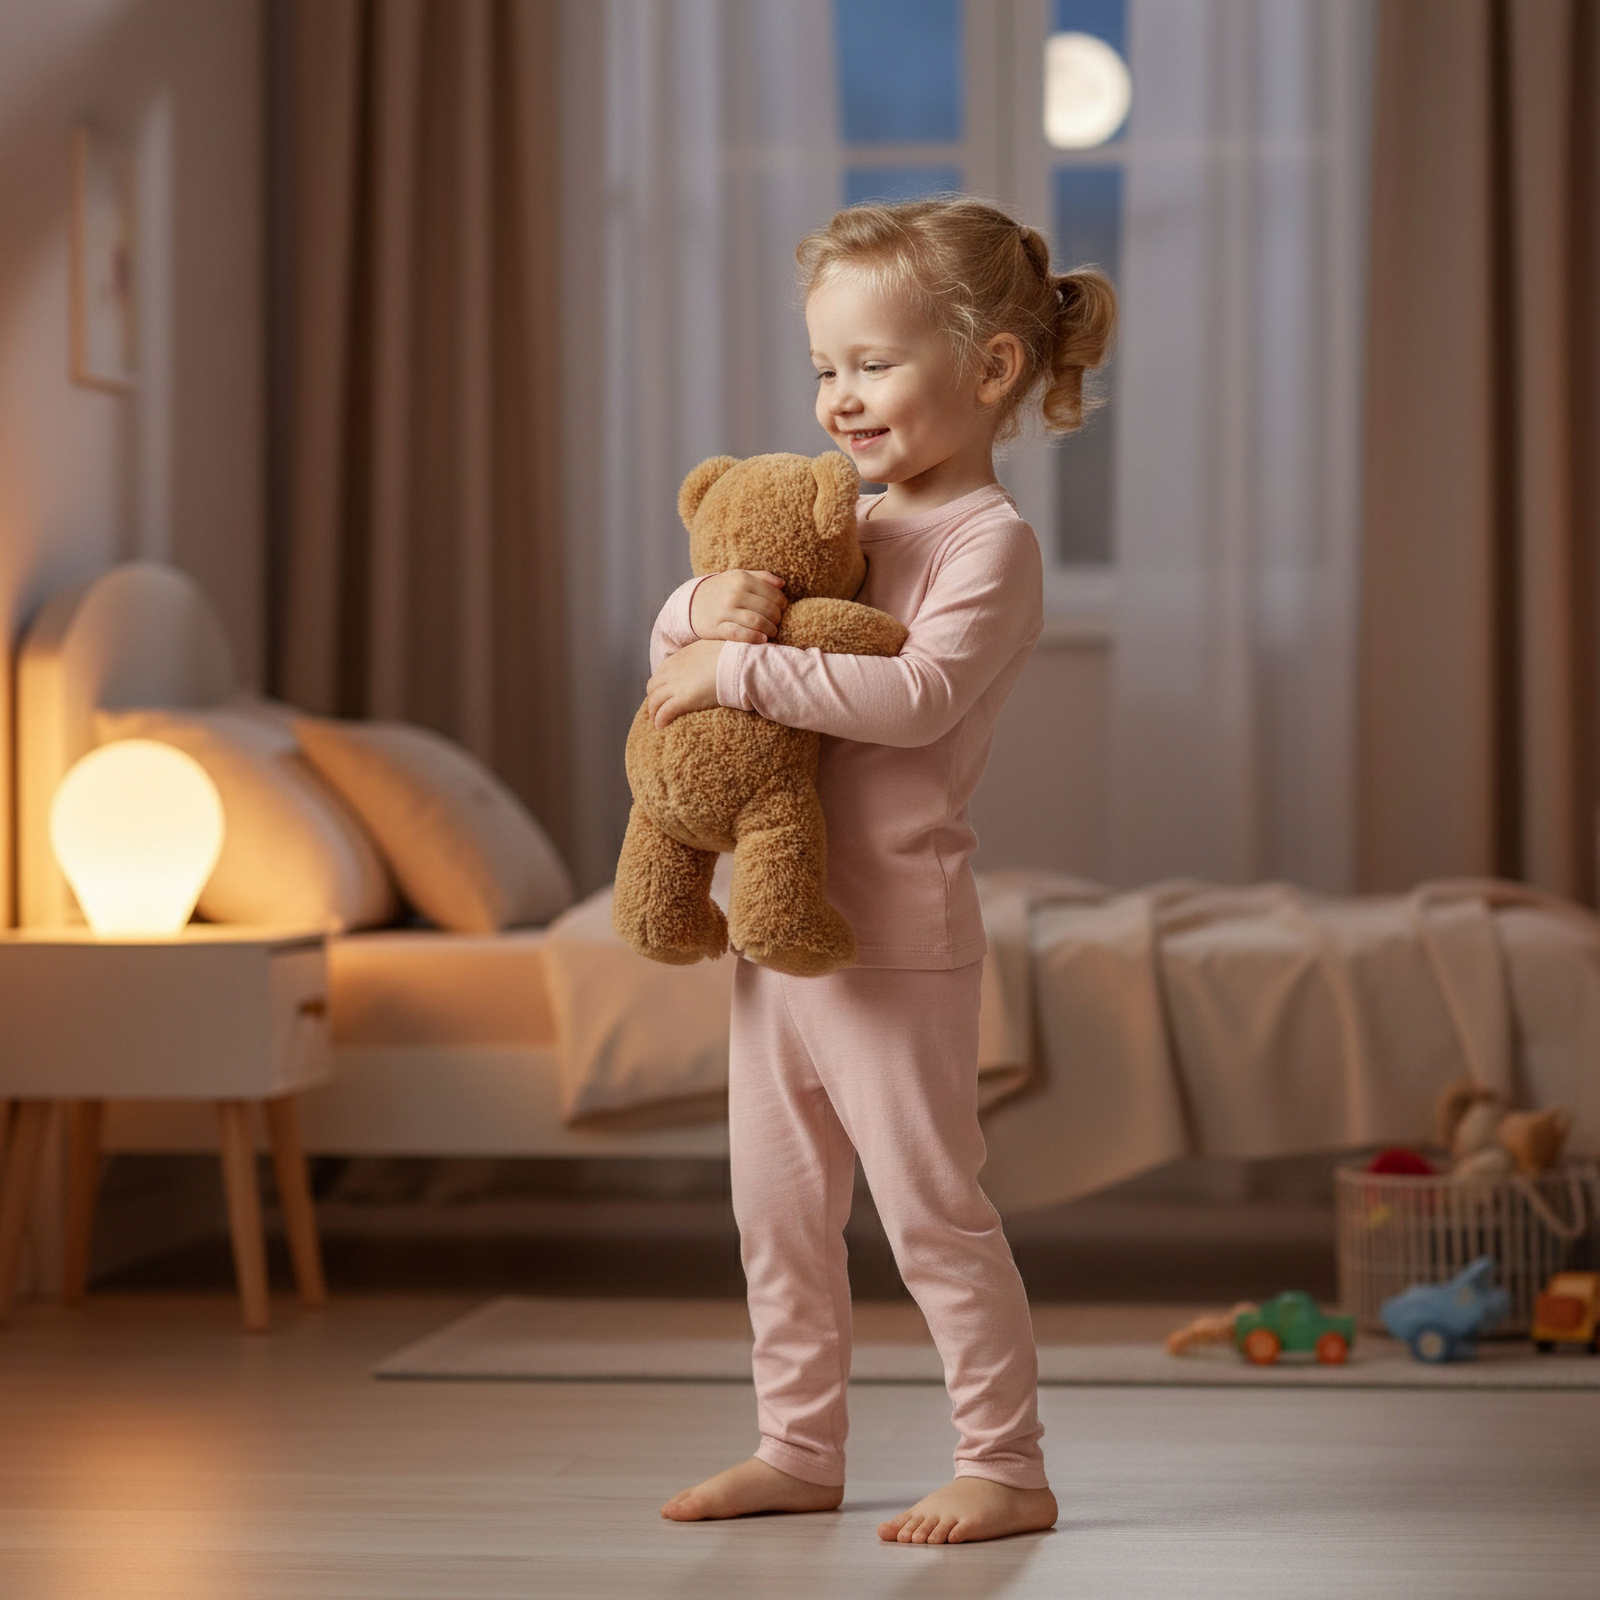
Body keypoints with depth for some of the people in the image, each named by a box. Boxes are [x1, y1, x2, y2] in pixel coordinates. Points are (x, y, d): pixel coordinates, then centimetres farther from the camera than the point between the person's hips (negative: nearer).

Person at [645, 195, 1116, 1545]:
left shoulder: (991, 543, -11)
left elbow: (919, 695, -26)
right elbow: (679, 648, 14)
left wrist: (747, 670, -25)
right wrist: (710, 607, -9)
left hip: (897, 938, -8)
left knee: (930, 1205, -2)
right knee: (780, 1208, 14)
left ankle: (1007, 1467, 9)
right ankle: (800, 1449, 26)